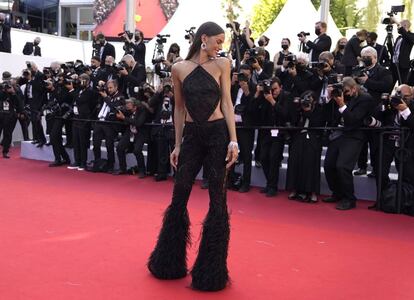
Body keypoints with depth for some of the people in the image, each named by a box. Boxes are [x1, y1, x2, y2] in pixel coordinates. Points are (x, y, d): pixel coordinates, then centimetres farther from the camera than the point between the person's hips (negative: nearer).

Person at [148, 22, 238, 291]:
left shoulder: (222, 64, 3)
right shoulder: (179, 68, 5)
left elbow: (227, 101, -1)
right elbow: (179, 109, 9)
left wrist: (234, 140, -10)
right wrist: (177, 145, 8)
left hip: (218, 134, -1)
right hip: (191, 136, 1)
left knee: (218, 200, 0)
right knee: (179, 198, 8)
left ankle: (212, 269, 14)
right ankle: (170, 262, 28)